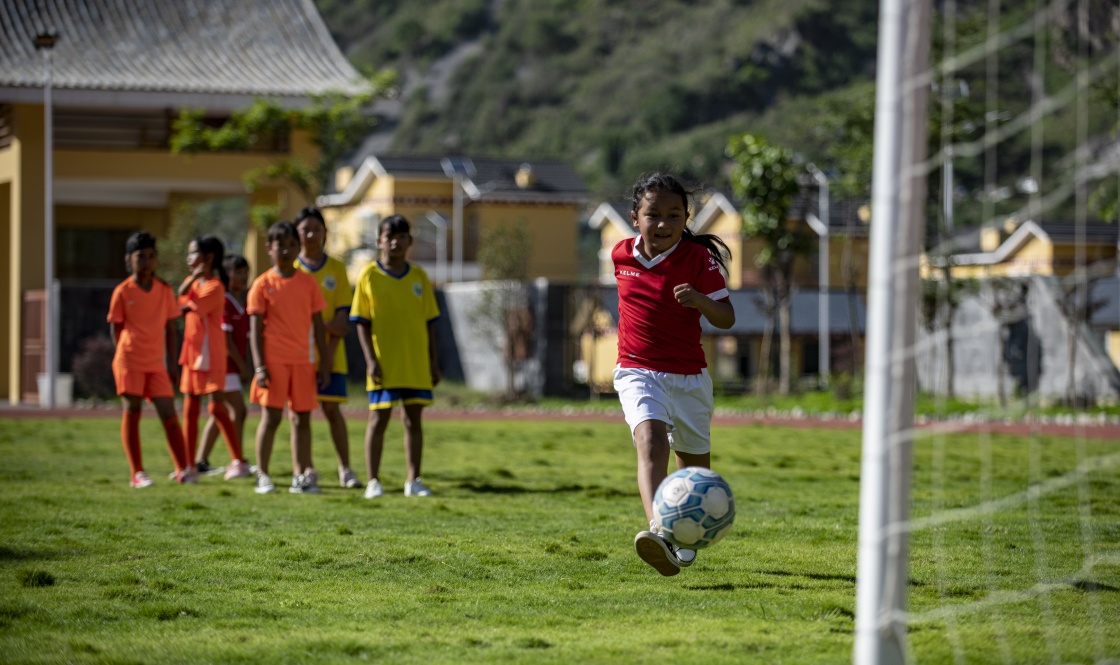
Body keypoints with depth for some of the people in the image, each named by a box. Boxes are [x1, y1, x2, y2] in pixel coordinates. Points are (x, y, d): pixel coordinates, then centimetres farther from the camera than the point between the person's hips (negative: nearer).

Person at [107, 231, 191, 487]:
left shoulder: (165, 290, 6)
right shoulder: (122, 292, -3)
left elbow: (170, 329, 11)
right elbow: (115, 329, 2)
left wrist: (171, 362, 8)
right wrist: (124, 354, -3)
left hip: (156, 363, 3)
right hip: (129, 362, -3)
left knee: (169, 415, -1)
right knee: (131, 414, -3)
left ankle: (182, 469, 4)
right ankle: (136, 473, 1)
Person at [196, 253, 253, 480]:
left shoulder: (241, 304, 15)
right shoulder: (224, 302, -13)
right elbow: (225, 339, -17)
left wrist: (244, 366, 8)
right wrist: (242, 366, -15)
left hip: (234, 366, 9)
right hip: (225, 365, -9)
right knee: (238, 411, -12)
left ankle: (201, 461, 17)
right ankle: (237, 462, -14)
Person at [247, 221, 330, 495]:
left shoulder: (308, 282, 8)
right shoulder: (263, 284, -1)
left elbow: (318, 324, 11)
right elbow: (255, 328, -3)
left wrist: (325, 361, 7)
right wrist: (259, 366, -11)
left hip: (302, 360, 4)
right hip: (274, 359, -4)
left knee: (302, 418, 5)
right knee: (271, 417, -5)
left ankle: (301, 476, 10)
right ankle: (262, 476, 3)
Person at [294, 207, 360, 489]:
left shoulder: (336, 269, 6)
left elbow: (342, 319, 2)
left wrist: (330, 350, -10)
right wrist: (327, 323, -13)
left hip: (330, 354, 0)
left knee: (332, 408, -1)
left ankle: (345, 469, 6)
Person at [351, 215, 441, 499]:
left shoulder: (419, 276, 7)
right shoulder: (370, 275, -2)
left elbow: (429, 321, 10)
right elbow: (362, 322, -3)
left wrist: (432, 362, 7)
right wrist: (370, 360, -11)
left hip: (416, 363, 3)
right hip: (384, 363, -3)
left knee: (414, 418, 7)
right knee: (379, 418, -2)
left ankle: (414, 481, 13)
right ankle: (372, 481, 4)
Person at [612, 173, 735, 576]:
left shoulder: (699, 258, -9)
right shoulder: (622, 255, 2)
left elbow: (727, 318, -11)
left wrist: (701, 300, -29)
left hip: (688, 376, 0)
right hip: (638, 372, 0)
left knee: (694, 462, 13)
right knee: (651, 439, -27)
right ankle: (658, 532, -47)